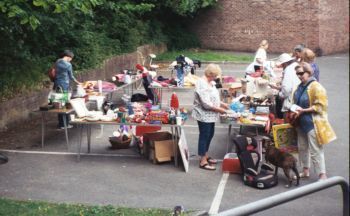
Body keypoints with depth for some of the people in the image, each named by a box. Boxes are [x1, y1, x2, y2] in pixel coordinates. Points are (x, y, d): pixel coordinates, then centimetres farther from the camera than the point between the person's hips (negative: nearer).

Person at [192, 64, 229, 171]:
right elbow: (206, 104, -26)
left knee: (210, 134, 18)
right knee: (204, 136, -2)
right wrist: (219, 110, -18)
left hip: (209, 115, 10)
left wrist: (222, 104, 8)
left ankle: (205, 155, 32)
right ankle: (203, 161, 7)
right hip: (204, 115, -10)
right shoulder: (202, 84, -24)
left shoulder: (210, 82, 8)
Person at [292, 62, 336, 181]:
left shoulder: (316, 87, -16)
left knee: (315, 151, -6)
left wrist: (303, 110, -21)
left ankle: (322, 175, 3)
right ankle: (305, 171, 32)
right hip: (301, 123, 9)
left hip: (313, 123, -9)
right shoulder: (300, 87, 9)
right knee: (302, 148, 17)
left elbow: (319, 106, -19)